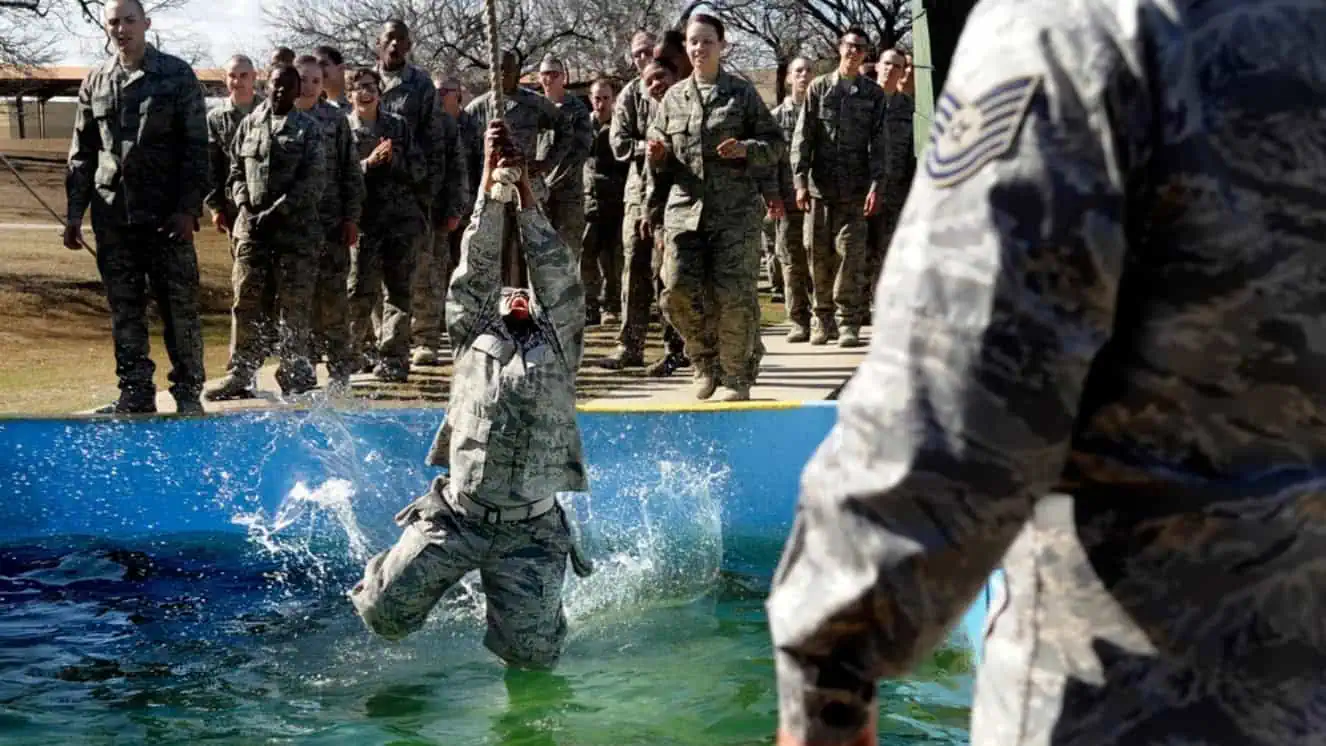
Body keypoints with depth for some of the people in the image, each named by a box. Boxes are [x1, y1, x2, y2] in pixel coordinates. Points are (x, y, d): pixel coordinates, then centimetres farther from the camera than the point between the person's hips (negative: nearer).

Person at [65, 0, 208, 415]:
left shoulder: (177, 76, 1)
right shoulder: (95, 83, 12)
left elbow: (196, 147, -3)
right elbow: (81, 154, 15)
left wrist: (188, 208, -12)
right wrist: (75, 214, 8)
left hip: (166, 217, -3)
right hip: (112, 217, 4)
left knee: (180, 307, -1)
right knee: (124, 310, 7)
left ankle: (188, 392, 9)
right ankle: (135, 394, 15)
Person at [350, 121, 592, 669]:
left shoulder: (558, 345, 13)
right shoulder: (473, 337, 13)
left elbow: (553, 271, 5)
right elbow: (477, 268, 6)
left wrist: (524, 191, 3)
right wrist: (490, 182, 1)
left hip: (530, 530, 0)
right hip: (457, 515, 0)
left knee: (532, 655, -6)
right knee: (385, 615, -7)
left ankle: (530, 599, 28)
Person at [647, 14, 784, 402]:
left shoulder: (742, 93, 5)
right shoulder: (673, 98, 13)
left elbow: (775, 143, 7)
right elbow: (659, 155, 20)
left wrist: (746, 149, -12)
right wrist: (658, 155, -3)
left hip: (735, 209, -3)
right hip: (685, 206, 3)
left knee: (733, 294, -5)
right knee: (678, 290, -6)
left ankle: (737, 377, 11)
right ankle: (707, 361, 18)